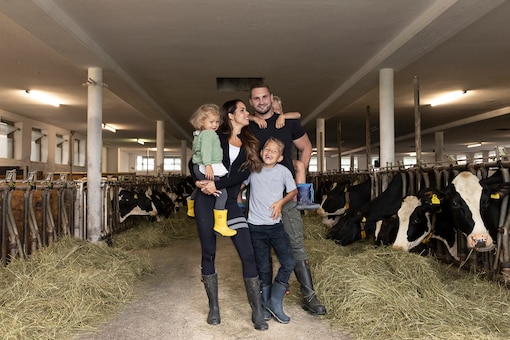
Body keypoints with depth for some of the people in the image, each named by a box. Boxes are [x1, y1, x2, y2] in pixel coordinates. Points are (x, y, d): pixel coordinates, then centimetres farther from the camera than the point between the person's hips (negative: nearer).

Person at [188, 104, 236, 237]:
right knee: (221, 192, -18)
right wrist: (208, 165, -35)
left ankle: (191, 210, 59)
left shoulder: (199, 134, 19)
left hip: (199, 168, 11)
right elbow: (206, 149, -26)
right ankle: (220, 225, -21)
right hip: (207, 169, -11)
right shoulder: (208, 133, -12)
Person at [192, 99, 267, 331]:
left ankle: (258, 312, 2)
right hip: (206, 199, -1)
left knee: (248, 255, -6)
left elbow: (244, 173, -4)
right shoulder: (216, 137, 5)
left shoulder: (249, 144, 10)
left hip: (230, 202, 2)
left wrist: (217, 185, -16)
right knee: (208, 253, 4)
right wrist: (198, 181, -12)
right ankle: (213, 307, 19)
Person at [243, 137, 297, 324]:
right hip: (256, 226, 0)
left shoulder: (283, 171, -3)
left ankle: (275, 302, 14)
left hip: (276, 225, 1)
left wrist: (281, 202, -7)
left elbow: (293, 191, 9)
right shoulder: (253, 169, -1)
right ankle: (264, 305, 26)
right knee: (263, 269, 6)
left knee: (289, 263, -5)